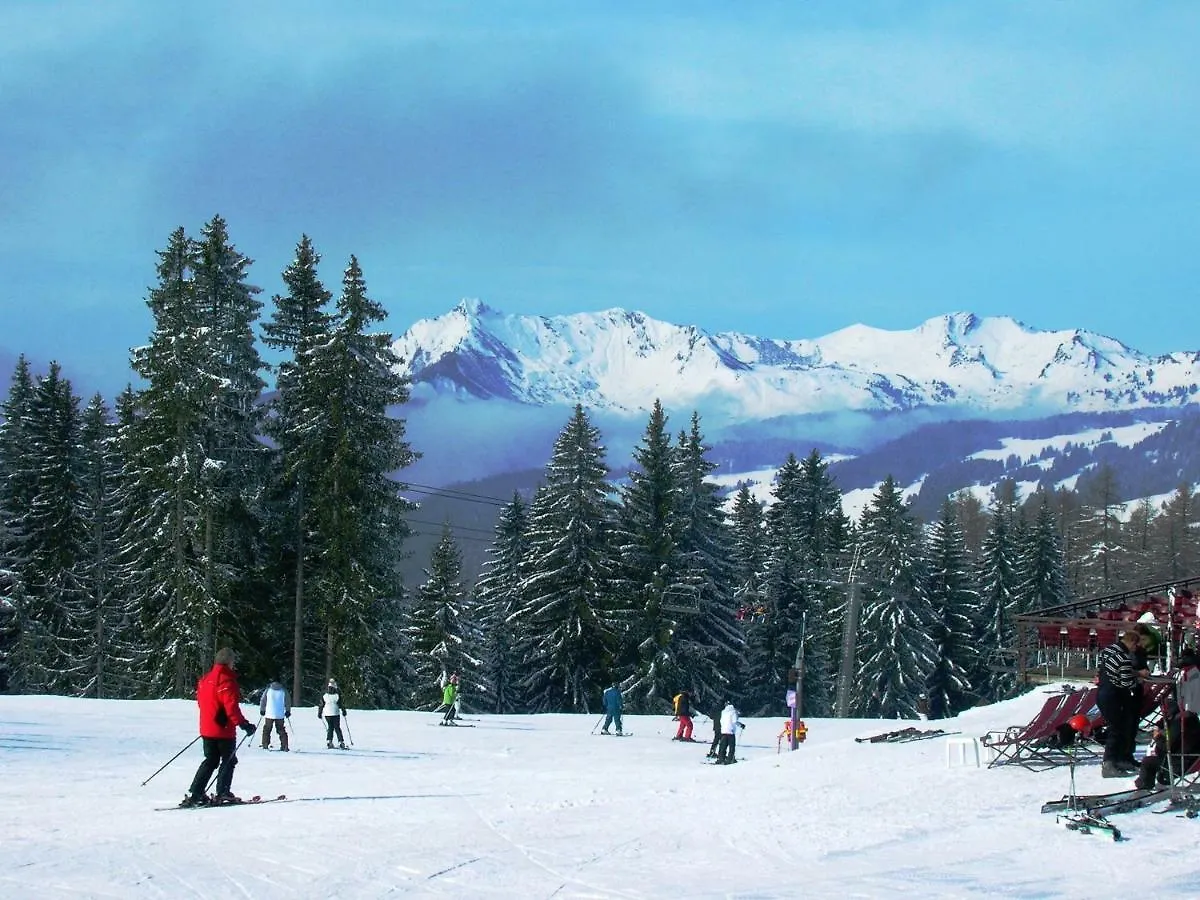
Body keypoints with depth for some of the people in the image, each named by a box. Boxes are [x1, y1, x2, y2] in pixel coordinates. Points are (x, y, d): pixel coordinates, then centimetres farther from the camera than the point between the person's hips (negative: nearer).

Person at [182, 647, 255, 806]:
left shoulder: (205, 680, 10)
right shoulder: (226, 681, -15)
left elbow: (201, 702, 18)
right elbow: (231, 706, -22)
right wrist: (243, 724, -22)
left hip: (207, 728, 8)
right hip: (224, 729, -8)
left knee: (210, 761, 13)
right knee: (229, 760, 4)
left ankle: (195, 793, 6)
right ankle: (222, 793, -1)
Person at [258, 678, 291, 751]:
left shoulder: (268, 689, 0)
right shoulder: (283, 690, 1)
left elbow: (263, 700, 4)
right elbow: (288, 701, 6)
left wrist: (262, 710, 15)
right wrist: (288, 711, 17)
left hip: (269, 714, -1)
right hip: (280, 715, 1)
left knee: (266, 730, 10)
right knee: (281, 730, 9)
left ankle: (265, 746, 4)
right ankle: (284, 747, 2)